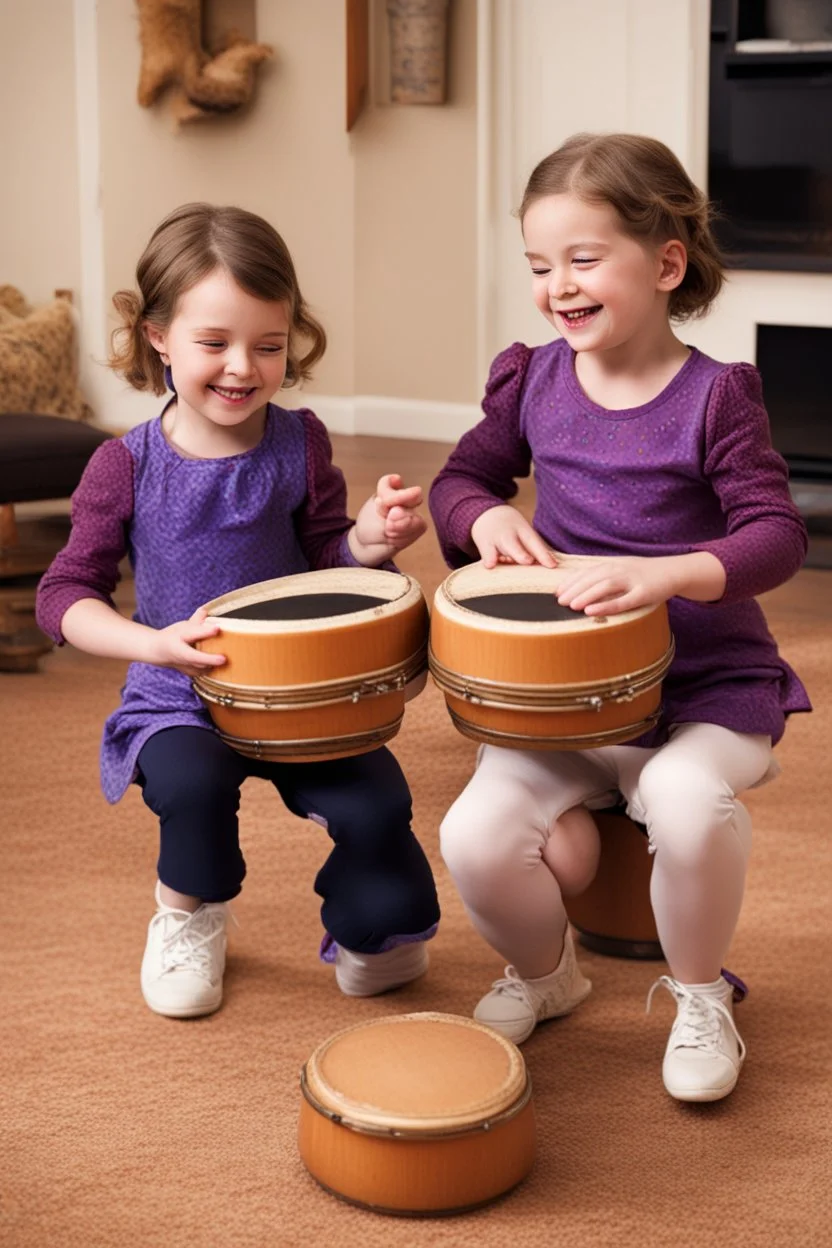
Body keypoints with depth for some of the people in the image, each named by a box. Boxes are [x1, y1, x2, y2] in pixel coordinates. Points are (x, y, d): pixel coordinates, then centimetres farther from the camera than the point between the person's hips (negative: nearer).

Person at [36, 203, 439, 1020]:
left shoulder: (301, 445, -2)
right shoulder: (127, 467, -8)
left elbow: (325, 562, 4)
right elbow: (66, 594, -8)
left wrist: (368, 539, -20)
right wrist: (152, 641, -27)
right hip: (176, 704, -1)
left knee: (376, 806, -21)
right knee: (191, 782, -33)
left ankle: (365, 934, 15)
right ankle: (188, 918, 3)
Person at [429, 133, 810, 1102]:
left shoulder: (714, 396, -9)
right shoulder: (534, 381, 3)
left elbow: (777, 535, -17)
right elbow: (459, 477, 16)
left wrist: (663, 573, -35)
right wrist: (486, 513, -9)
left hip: (707, 686, -3)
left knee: (686, 798, -36)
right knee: (474, 838, -20)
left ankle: (700, 998, -4)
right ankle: (542, 974, 17)